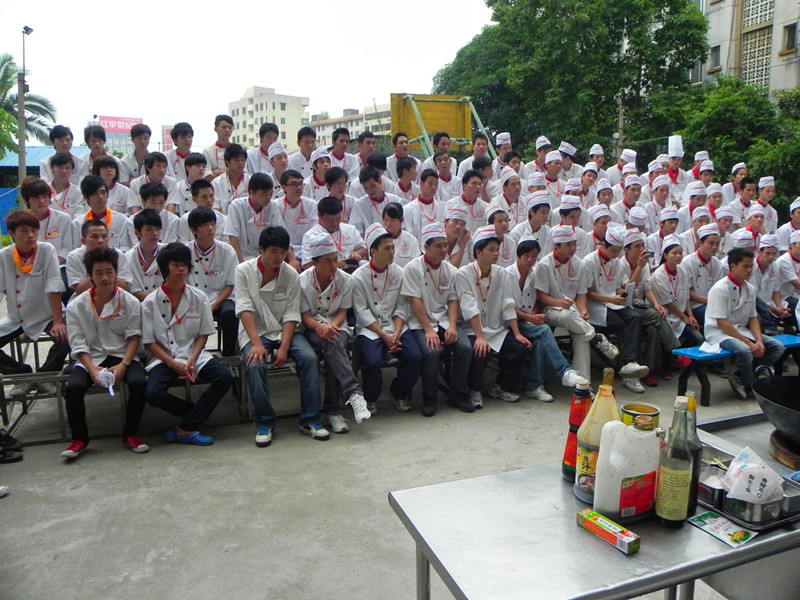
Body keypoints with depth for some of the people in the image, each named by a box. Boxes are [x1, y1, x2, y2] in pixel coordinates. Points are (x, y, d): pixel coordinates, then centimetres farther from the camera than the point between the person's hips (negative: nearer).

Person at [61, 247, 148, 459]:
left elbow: (133, 337, -4)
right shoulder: (76, 306, 2)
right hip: (91, 358, 1)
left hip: (122, 355, -1)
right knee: (73, 387, -27)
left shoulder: (130, 302, 1)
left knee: (138, 382, -29)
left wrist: (123, 365, -18)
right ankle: (79, 438, -5)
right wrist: (92, 369, -19)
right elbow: (78, 344, -3)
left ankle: (131, 434, -8)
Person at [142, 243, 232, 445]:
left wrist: (191, 361, -12)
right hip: (163, 358, -1)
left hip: (194, 355, 2)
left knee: (225, 377, -25)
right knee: (153, 393, -31)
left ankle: (185, 429, -15)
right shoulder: (150, 302, -1)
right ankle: (199, 412, -4)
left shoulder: (199, 297, 4)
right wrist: (174, 364, -14)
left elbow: (203, 334, 5)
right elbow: (149, 342, -1)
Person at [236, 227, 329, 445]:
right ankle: (264, 423, -12)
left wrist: (284, 347, -18)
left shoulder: (291, 275, -1)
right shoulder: (244, 271, -5)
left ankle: (310, 420, -11)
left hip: (284, 330, 2)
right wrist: (256, 343, -25)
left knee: (309, 358, -23)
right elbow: (244, 309, -13)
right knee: (255, 365, -31)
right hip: (254, 331, -2)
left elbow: (291, 315, -5)